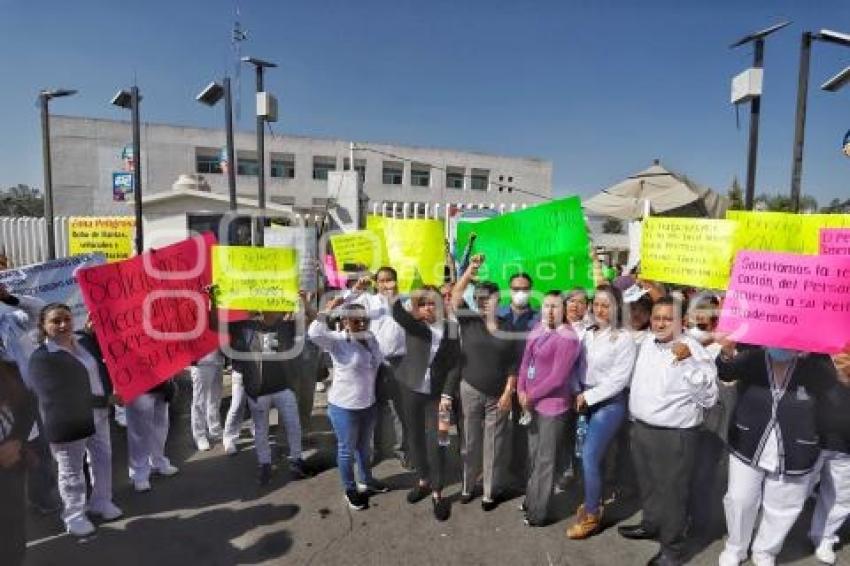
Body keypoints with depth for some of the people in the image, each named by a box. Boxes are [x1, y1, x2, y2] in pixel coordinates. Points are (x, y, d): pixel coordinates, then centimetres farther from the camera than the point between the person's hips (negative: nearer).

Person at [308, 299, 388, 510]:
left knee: (364, 447, 25)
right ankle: (350, 489, 31)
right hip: (344, 407, -6)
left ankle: (367, 481, 44)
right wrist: (328, 309, -31)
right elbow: (315, 333, -38)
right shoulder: (337, 340, -19)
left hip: (368, 404, 6)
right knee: (347, 450, 12)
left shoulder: (370, 338, 1)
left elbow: (379, 363, 15)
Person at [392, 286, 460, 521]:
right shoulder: (412, 324, -4)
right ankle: (423, 481, 35)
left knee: (435, 442, -1)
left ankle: (437, 493, 16)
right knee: (415, 437, 14)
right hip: (411, 389, 2)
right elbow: (397, 312, -28)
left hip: (437, 393, -1)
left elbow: (455, 365, -4)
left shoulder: (450, 328, -4)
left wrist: (447, 395, -10)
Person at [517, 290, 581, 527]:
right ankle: (532, 500, 38)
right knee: (533, 455, 21)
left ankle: (538, 513, 19)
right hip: (531, 403, 8)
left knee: (545, 460, 5)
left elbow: (557, 378, -19)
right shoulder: (537, 331, 7)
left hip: (552, 405, -7)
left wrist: (531, 396, -12)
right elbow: (526, 362, 9)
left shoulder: (567, 338, -17)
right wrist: (521, 391, -4)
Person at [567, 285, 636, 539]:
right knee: (592, 455, 10)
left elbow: (619, 379, -15)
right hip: (586, 400, 5)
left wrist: (589, 397, -13)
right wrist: (578, 394, -4)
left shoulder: (624, 339, -11)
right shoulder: (588, 335, 7)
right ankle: (592, 501, 30)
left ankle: (592, 515, 7)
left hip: (609, 403, -5)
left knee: (589, 456, -9)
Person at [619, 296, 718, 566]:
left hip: (674, 435, -7)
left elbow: (709, 397, -23)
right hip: (641, 428, 7)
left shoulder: (693, 350, -18)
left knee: (671, 491, 8)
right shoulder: (646, 343, 3)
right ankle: (651, 524, 47)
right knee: (648, 484, 25)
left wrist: (690, 361, -31)